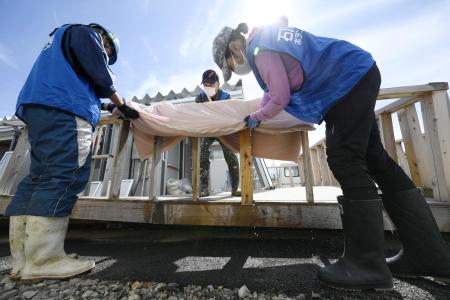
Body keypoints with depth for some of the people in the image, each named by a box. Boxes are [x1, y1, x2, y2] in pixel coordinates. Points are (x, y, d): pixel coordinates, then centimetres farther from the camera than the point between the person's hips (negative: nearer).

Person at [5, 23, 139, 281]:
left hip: (39, 108, 10)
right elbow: (102, 77, -2)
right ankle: (42, 260, -18)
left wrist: (96, 105, 33)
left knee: (41, 176, 1)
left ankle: (24, 259, 2)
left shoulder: (62, 40, 39)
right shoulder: (85, 32, 12)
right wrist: (122, 106, 10)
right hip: (63, 109, -10)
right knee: (66, 176, -18)